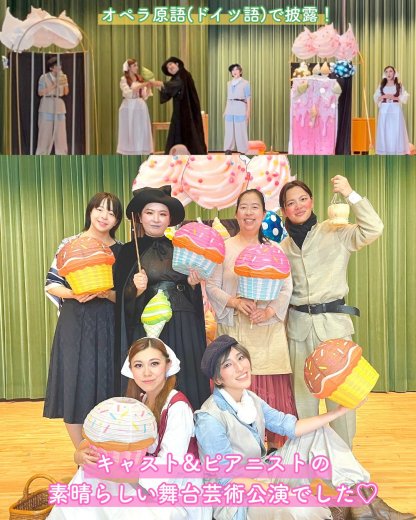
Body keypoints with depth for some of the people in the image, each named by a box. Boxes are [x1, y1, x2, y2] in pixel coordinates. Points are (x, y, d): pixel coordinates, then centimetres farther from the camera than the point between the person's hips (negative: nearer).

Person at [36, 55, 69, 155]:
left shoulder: (63, 77, 9)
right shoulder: (44, 77, -4)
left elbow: (66, 92, 8)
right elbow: (40, 93, -9)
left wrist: (65, 83, -10)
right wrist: (54, 85, -13)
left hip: (59, 106, 4)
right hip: (47, 107, -4)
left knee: (60, 131, 1)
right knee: (45, 131, -3)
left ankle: (61, 153, 7)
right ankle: (42, 154, 3)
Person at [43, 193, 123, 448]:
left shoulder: (121, 250, 6)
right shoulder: (70, 244, 2)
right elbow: (51, 284, 1)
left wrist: (106, 293, -13)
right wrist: (74, 295, -17)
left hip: (108, 326, 2)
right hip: (75, 324, -1)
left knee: (106, 383, 4)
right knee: (75, 382, 0)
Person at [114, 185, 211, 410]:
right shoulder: (129, 251, 2)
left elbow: (195, 297, 14)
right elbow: (123, 300, 0)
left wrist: (192, 284, -6)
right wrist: (137, 289, -18)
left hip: (183, 329, 3)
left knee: (184, 384, 3)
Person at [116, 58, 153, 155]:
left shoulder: (140, 79, 11)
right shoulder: (124, 79, -1)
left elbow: (145, 96, 10)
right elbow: (128, 93, -16)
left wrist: (148, 87, -6)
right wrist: (141, 86, -21)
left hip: (140, 108, 4)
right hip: (129, 108, -4)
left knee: (141, 133, 2)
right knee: (129, 132, -2)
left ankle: (141, 153, 5)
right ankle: (128, 154, 0)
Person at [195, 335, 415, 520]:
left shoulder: (250, 399, 2)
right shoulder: (210, 420, -23)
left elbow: (291, 426, 0)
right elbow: (230, 481, -23)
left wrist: (338, 411, -7)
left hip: (262, 477, 8)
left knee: (319, 434, 3)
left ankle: (364, 500, -3)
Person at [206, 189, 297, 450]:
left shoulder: (274, 249, 11)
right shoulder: (224, 247, 7)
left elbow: (287, 288, 6)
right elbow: (211, 286, 2)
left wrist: (269, 311, -11)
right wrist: (235, 302, -14)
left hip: (269, 329, 1)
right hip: (235, 329, -1)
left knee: (273, 389, 0)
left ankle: (274, 445, 14)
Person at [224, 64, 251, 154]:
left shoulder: (245, 83, 3)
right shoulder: (229, 83, 16)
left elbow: (248, 98, 1)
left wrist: (248, 111, -6)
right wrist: (225, 111, 13)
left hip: (240, 108, -4)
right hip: (230, 109, 5)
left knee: (241, 131, -6)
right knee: (229, 131, 3)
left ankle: (242, 151, -1)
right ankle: (228, 151, 7)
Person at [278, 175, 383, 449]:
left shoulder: (335, 233, -1)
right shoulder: (284, 246, 11)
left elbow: (373, 229, -17)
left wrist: (350, 194, -19)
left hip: (333, 320, -3)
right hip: (299, 324, 4)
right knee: (302, 392, 12)